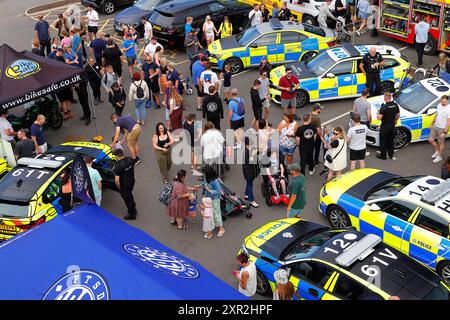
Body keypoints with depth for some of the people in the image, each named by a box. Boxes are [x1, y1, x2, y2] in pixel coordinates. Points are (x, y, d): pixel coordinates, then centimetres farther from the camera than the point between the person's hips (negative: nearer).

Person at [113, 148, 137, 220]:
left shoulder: (118, 165, -30)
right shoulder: (130, 159, -11)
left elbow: (116, 180, -28)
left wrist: (118, 186, -9)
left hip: (124, 185, -7)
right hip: (132, 181, 7)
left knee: (127, 198, 14)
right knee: (130, 195, 29)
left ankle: (132, 214, 30)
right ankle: (133, 210, 48)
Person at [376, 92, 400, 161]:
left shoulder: (384, 107, -25)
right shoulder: (395, 105, -4)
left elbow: (379, 118, -26)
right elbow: (398, 116, 8)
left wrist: (378, 113, -6)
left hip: (385, 126, -6)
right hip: (392, 126, 6)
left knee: (383, 141, 8)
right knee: (391, 141, 19)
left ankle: (383, 155, 17)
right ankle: (391, 155, 29)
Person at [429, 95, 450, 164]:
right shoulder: (439, 105, -1)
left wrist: (444, 132, -22)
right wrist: (432, 124, 18)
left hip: (442, 129, -7)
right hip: (435, 126, 7)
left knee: (440, 143, 8)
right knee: (431, 140, 12)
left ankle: (440, 156, 28)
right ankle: (437, 151, 37)